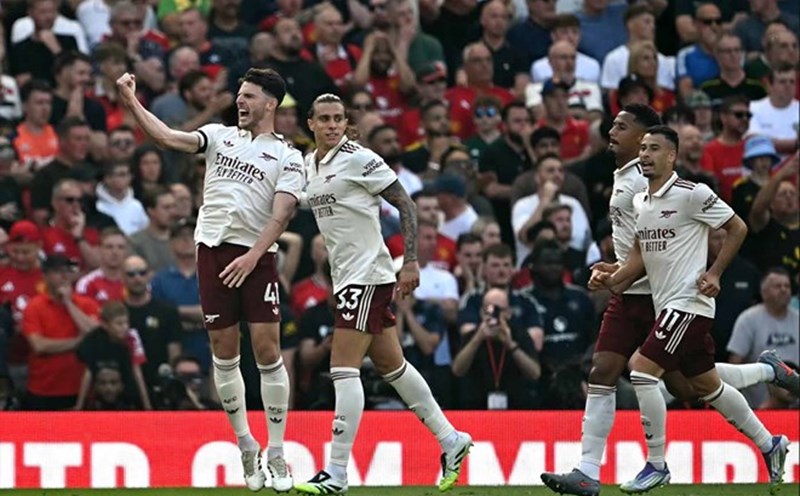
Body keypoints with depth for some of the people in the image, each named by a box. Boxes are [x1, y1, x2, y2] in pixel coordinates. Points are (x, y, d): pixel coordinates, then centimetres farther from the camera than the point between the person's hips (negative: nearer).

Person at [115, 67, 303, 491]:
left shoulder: (287, 157, 4)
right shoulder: (220, 136, 13)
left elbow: (281, 214, -7)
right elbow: (168, 138, 0)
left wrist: (252, 256, -19)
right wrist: (132, 103, -11)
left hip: (255, 259, -3)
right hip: (213, 250, 3)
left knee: (267, 350, -9)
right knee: (224, 353, 4)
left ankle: (276, 454, 0)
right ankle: (246, 448, 17)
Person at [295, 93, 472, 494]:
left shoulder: (359, 159, -12)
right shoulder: (307, 165, 12)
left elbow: (404, 203, -12)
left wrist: (411, 262, -18)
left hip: (368, 275, -9)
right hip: (345, 278, 9)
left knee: (344, 370, -13)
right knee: (392, 366, 14)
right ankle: (450, 440, 26)